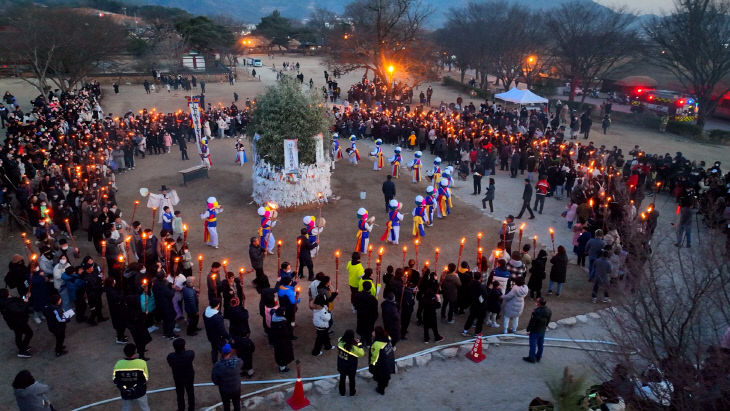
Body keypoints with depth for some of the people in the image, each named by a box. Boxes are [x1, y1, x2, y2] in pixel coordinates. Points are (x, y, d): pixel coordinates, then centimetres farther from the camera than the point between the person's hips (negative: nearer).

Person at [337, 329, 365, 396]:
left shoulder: (340, 342, -24)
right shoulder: (353, 347, -35)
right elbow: (362, 353, -21)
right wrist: (359, 344, -18)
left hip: (341, 366, 3)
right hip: (351, 368, -3)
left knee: (342, 378, 28)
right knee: (352, 379, 25)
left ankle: (342, 392, 47)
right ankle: (352, 392, 46)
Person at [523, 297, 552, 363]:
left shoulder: (536, 312, -33)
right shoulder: (548, 311, -10)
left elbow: (532, 322, -23)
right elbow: (548, 320, 5)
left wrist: (528, 330, -10)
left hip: (535, 331, -7)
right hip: (543, 331, 7)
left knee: (533, 344, 10)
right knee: (540, 344, 21)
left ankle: (531, 358, 24)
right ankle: (538, 357, 37)